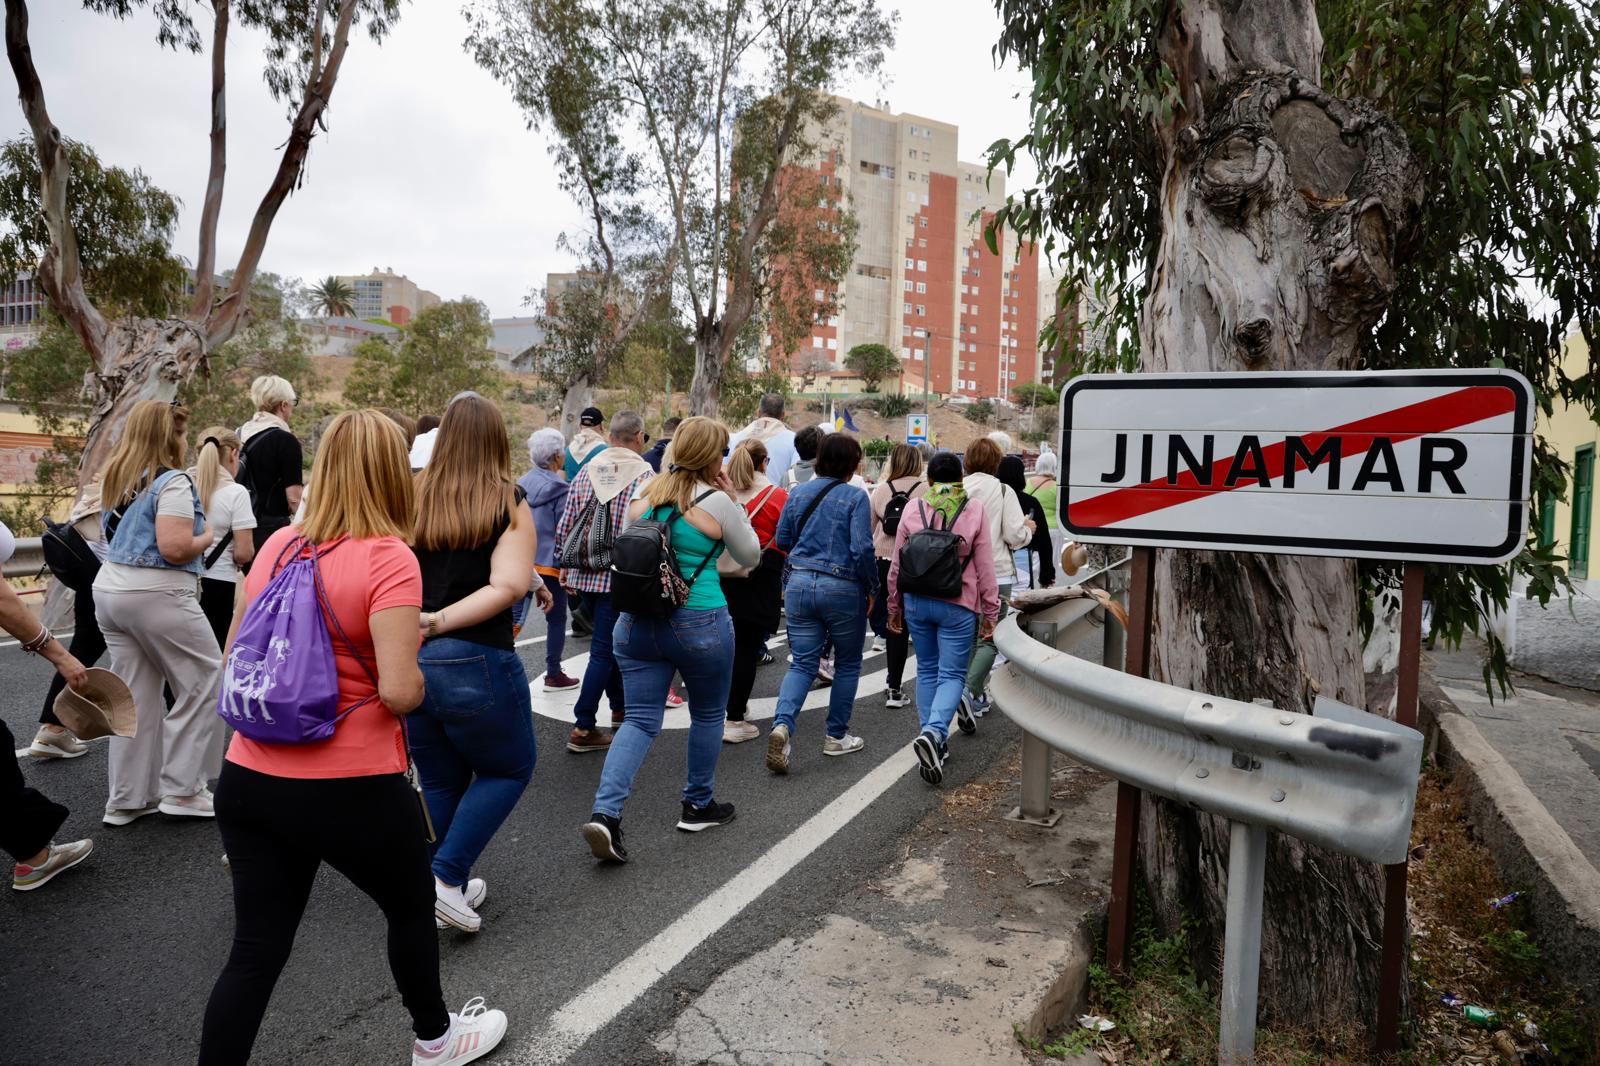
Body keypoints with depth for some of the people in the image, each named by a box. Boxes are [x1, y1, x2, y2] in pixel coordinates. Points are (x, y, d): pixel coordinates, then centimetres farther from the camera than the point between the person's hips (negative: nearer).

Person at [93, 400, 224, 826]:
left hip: (109, 588, 8)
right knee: (204, 681, 5)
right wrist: (206, 537, -4)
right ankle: (181, 788, 5)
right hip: (157, 595, -8)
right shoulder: (171, 482, -14)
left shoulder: (116, 480, 12)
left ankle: (127, 798, 17)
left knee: (135, 695, 12)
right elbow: (174, 548, -23)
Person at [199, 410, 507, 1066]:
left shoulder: (278, 545, 2)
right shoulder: (389, 557, -17)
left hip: (247, 782, 5)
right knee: (412, 908, 21)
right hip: (351, 791, -5)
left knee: (255, 949, 14)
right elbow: (398, 691, -23)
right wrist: (417, 664, -3)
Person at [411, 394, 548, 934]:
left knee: (439, 784, 21)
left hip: (411, 661, 5)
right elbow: (508, 586, -19)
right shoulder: (508, 501, -6)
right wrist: (442, 621, -17)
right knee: (510, 769, 18)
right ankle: (447, 877, 7)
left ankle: (448, 890, 31)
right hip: (477, 663, -4)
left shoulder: (413, 498, 3)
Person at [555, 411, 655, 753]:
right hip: (622, 576, -6)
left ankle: (619, 708, 35)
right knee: (604, 650, 0)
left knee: (608, 642, 21)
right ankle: (583, 728, 2)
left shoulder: (586, 471, 6)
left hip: (585, 573, 6)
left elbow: (564, 525, 7)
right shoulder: (645, 475, -10)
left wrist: (565, 565, 17)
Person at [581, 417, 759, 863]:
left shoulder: (644, 494, 4)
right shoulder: (716, 502, -11)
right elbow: (750, 556, 3)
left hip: (637, 621, 4)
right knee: (707, 715, 17)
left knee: (640, 720, 7)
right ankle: (699, 806, 31)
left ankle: (605, 813, -8)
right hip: (699, 625, -4)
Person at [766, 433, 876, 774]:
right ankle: (836, 736, 22)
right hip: (842, 590, -4)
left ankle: (782, 724, -16)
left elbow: (782, 541, 13)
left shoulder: (797, 494, 6)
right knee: (847, 664, 14)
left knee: (802, 663, 7)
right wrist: (871, 589, -3)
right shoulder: (855, 497, -9)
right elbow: (863, 549, -16)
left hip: (799, 585, 4)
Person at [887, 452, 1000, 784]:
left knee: (927, 671, 16)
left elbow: (897, 565, 5)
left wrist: (894, 607, 16)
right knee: (952, 674, 3)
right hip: (958, 605, -2)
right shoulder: (975, 513, -3)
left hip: (917, 601, 2)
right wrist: (990, 613, 5)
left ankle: (933, 741, 20)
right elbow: (985, 570, -2)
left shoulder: (912, 510, 1)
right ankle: (933, 732, -19)